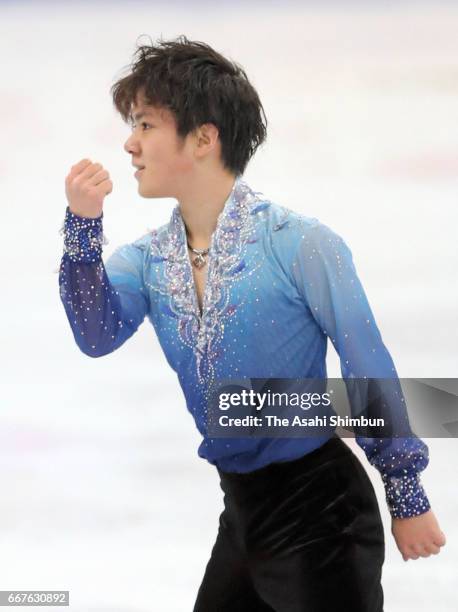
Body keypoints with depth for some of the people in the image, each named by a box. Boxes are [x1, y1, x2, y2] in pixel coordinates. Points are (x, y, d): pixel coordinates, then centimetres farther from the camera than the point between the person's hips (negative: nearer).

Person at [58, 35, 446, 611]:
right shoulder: (148, 257, 2)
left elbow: (368, 370, -12)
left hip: (319, 505, -7)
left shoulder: (298, 244, -17)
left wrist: (408, 500, -7)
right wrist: (83, 227, -22)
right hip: (241, 508, 7)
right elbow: (99, 337, -12)